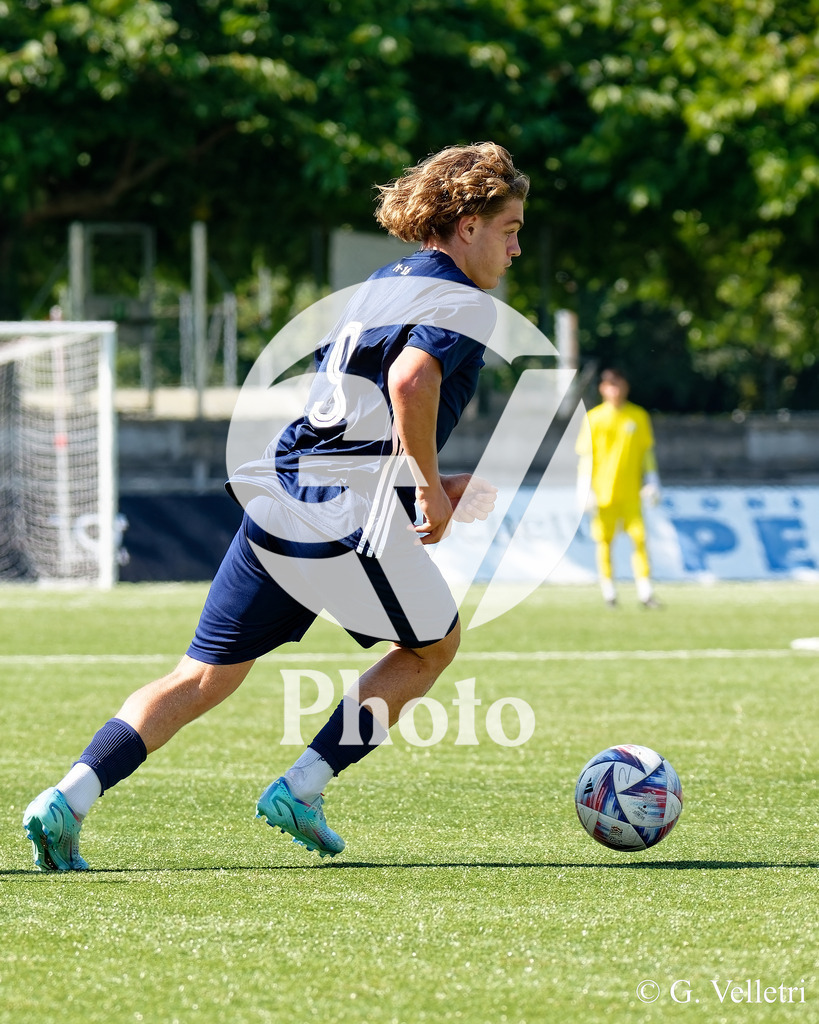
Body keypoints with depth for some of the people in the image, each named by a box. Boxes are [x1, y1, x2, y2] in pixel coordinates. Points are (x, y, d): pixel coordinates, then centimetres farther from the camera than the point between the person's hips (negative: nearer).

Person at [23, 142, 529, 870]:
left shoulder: (379, 286, 23)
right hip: (353, 518, -7)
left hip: (277, 502, 7)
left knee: (206, 675, 9)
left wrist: (419, 483, 25)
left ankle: (69, 798, -6)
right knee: (434, 647, 18)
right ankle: (301, 790, 10)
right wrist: (432, 488, -14)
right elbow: (410, 380, -25)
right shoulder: (463, 303, -4)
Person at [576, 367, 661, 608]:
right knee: (604, 541, 2)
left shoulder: (638, 416, 5)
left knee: (639, 538, -7)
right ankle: (609, 592, 12)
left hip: (631, 491, 1)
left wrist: (651, 483, 4)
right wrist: (586, 491, -4)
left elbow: (647, 452, 11)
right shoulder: (594, 418, 1)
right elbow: (585, 455, 2)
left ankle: (646, 592, -7)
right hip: (603, 491, -1)